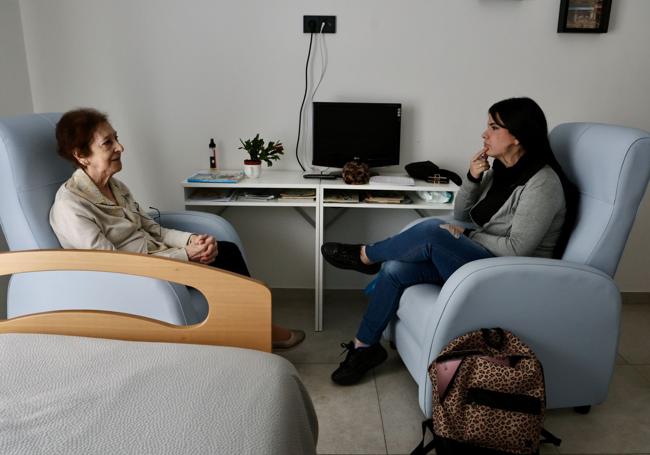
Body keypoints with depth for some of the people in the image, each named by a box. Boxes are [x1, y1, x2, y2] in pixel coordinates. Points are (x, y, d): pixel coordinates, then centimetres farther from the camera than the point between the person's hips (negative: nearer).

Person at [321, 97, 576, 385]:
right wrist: (473, 178, -4)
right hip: (479, 259, 8)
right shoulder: (499, 168, 8)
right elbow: (460, 215, 13)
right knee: (395, 270, -14)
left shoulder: (542, 183, -16)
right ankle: (365, 346, 1)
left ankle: (365, 255, -1)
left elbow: (517, 249, -21)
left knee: (432, 232, -29)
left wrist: (466, 235, -12)